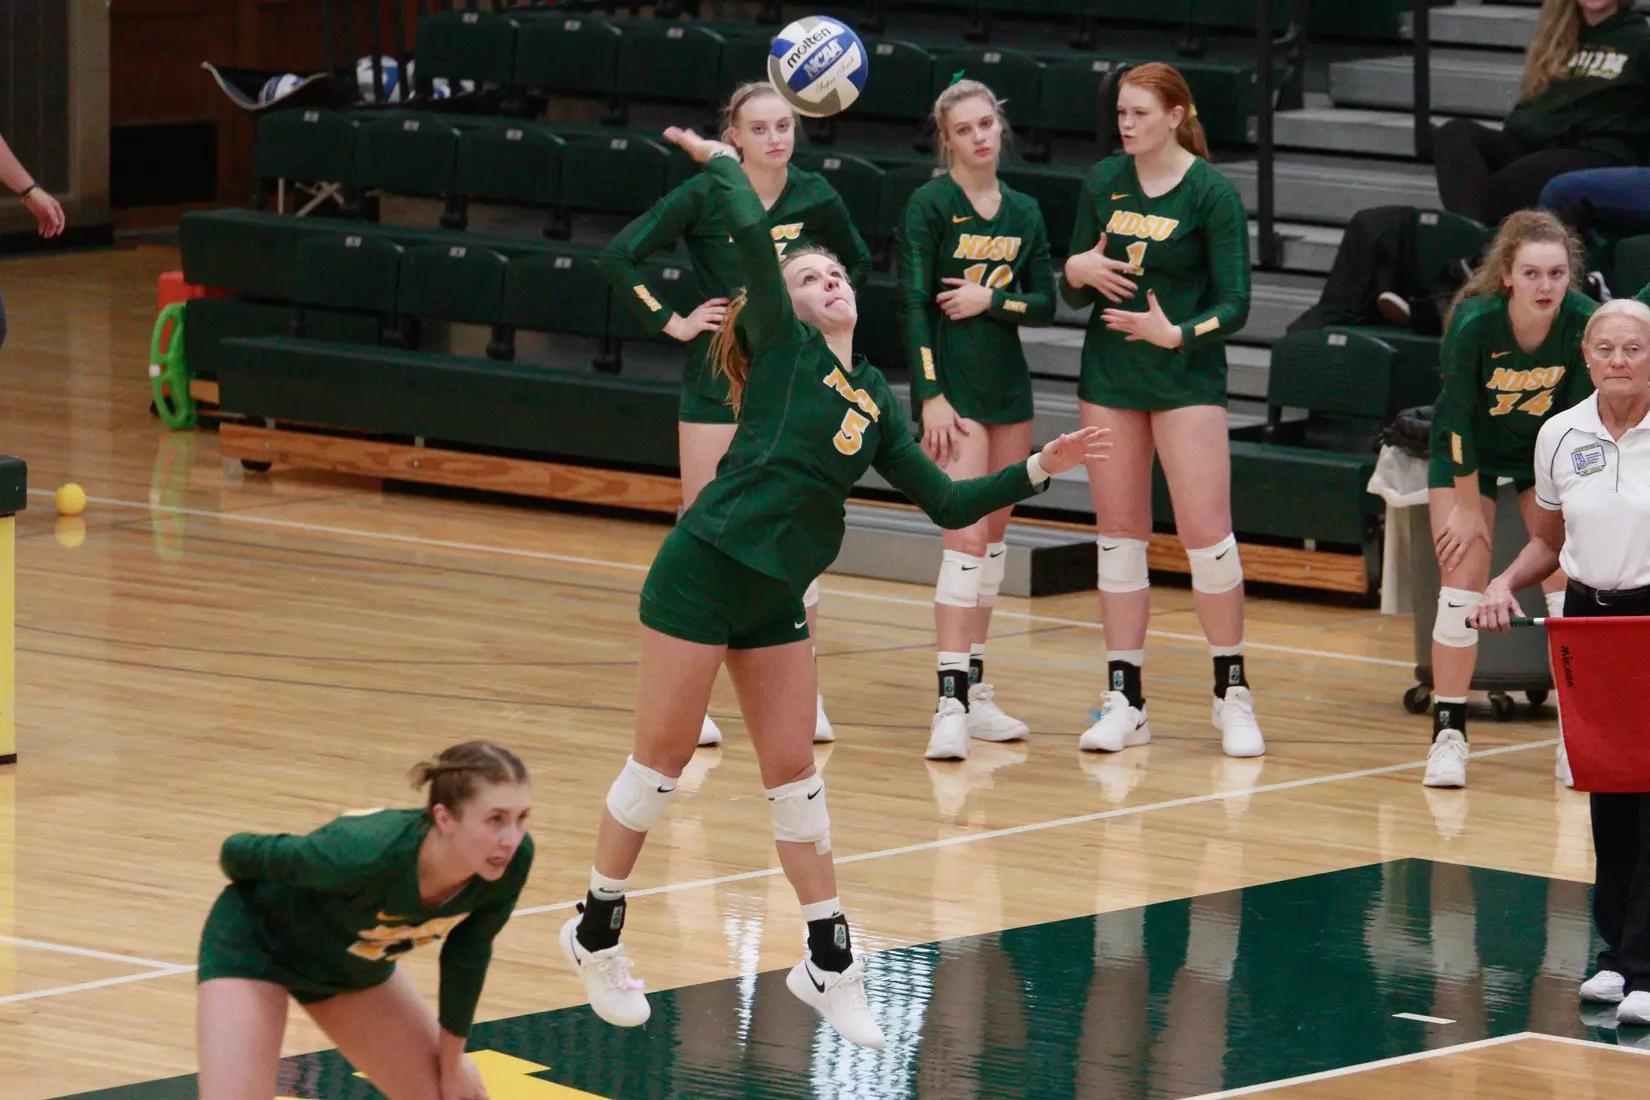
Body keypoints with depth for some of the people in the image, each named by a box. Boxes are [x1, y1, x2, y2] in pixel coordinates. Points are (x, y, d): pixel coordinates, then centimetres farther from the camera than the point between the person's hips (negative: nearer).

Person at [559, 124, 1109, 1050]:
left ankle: (830, 963, 13)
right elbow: (751, 231, -15)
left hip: (777, 597, 6)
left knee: (794, 771, 9)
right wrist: (719, 160, -3)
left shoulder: (874, 399, 14)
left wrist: (1035, 472, 7)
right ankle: (598, 932, 14)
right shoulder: (782, 348, -2)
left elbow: (948, 503, 15)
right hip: (705, 573, -6)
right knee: (663, 758, 0)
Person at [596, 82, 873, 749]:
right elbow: (618, 258, -8)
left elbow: (857, 264, 20)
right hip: (717, 384, -2)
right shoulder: (704, 198, -9)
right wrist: (670, 321, -10)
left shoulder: (815, 199, 0)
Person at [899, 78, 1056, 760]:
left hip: (1009, 387, 6)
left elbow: (1045, 304, 10)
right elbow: (914, 302, -11)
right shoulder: (930, 206, -6)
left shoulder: (1024, 213, 11)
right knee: (966, 535, -15)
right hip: (954, 385, -6)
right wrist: (930, 395, -17)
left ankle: (975, 689, 16)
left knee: (994, 536, 9)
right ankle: (951, 703, -19)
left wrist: (991, 300, -10)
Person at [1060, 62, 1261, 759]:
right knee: (1118, 535, 5)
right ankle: (1124, 701, 9)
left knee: (1206, 535, -8)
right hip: (1109, 372, 4)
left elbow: (1234, 304, -11)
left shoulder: (1212, 195, -9)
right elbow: (1077, 290, 11)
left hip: (1186, 378, -4)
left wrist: (1176, 333, -26)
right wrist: (1077, 271, -11)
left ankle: (1233, 696, 5)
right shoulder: (1103, 182, 5)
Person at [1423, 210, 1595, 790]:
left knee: (1569, 584, -6)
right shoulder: (1474, 324, -32)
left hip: (1545, 451, 2)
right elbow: (1458, 419, -20)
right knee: (1462, 587, -8)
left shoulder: (1585, 323, -26)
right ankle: (1448, 735, 3)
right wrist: (1469, 508, -13)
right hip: (1469, 454, -2)